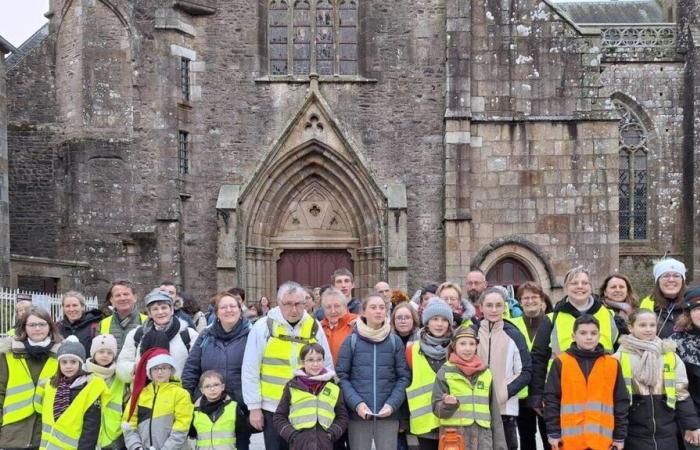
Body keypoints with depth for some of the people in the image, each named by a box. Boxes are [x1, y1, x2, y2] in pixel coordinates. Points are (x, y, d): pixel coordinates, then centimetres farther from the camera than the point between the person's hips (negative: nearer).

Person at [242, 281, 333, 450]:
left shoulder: (314, 327, 2)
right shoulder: (263, 327, -6)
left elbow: (327, 366, 9)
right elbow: (250, 371, -3)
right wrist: (254, 406, -4)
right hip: (274, 408, -2)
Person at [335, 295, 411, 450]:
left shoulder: (395, 341, 6)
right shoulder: (351, 341, 2)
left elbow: (404, 377, 5)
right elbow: (341, 376, 0)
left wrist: (392, 404, -9)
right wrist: (356, 403, -13)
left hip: (388, 413, 1)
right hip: (358, 413, -1)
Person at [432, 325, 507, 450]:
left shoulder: (486, 373, 11)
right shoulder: (445, 372, 0)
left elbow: (494, 411, 13)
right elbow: (436, 408, -1)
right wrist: (448, 405, -23)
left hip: (482, 438, 3)